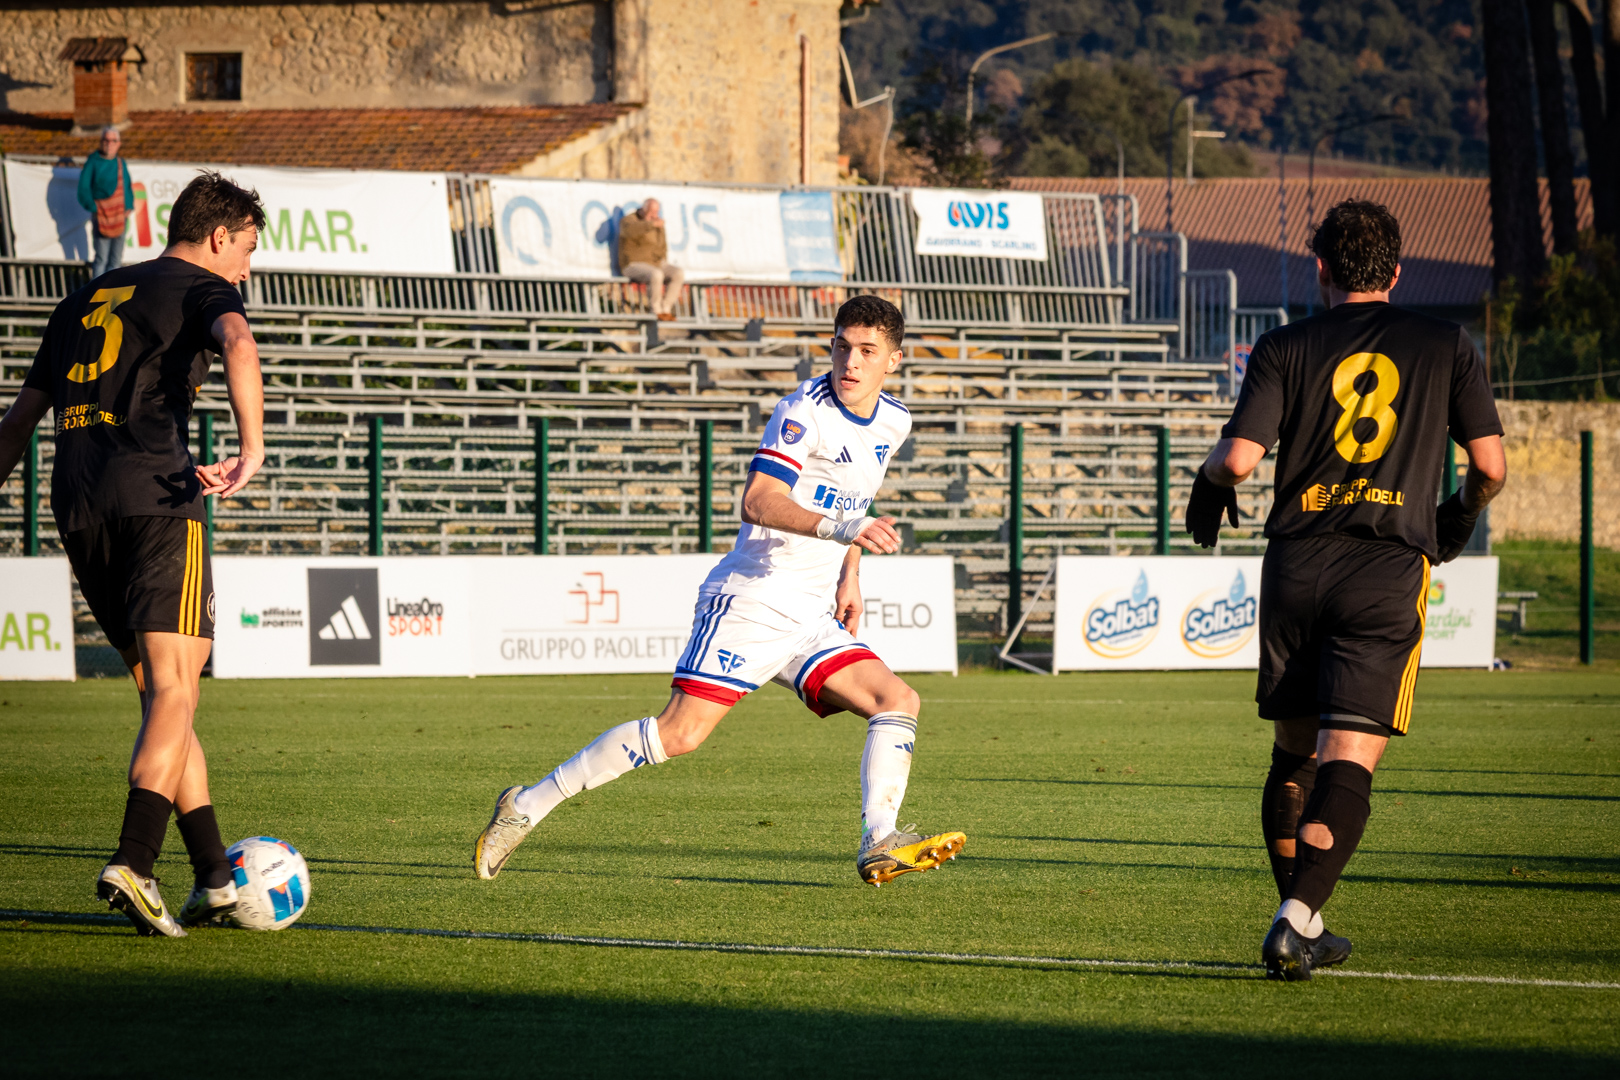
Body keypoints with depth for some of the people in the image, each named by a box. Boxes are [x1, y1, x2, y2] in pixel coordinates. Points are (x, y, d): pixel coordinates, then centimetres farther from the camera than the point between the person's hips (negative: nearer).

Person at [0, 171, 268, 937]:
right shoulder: (200, 290, 6)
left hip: (76, 510, 7)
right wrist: (251, 451, -25)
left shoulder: (87, 300, 27)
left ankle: (215, 879, 9)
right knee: (174, 692, -8)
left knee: (162, 693, 11)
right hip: (153, 492, -7)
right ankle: (132, 864, -24)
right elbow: (237, 341, -19)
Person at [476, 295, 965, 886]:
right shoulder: (806, 411, -13)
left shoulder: (892, 423, 12)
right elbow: (758, 501, -27)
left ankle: (878, 846, -15)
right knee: (680, 733, -15)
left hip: (812, 617, 8)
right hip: (750, 599, -8)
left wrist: (849, 576, 19)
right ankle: (527, 806, -7)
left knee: (898, 701, -9)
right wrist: (840, 528, -40)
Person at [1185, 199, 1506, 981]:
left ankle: (1302, 927, 20)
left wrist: (1209, 485, 16)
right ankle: (1298, 916, -22)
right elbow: (1490, 464, 4)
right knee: (1348, 758, -6)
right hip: (1390, 567, -1)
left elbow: (1240, 457, -7)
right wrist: (1458, 523, 25)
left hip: (1298, 564, 1)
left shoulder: (1285, 348, 3)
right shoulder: (1445, 347, 6)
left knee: (1294, 753, 14)